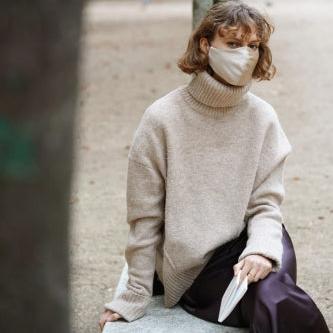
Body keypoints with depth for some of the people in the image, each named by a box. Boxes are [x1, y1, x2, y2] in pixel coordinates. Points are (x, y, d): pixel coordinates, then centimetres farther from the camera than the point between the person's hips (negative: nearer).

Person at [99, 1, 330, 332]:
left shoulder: (263, 117, -1)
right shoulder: (162, 118, -9)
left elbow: (266, 205, -2)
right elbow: (145, 216, -5)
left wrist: (261, 250, -23)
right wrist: (135, 297, -1)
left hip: (243, 244, 3)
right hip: (190, 268, -3)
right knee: (274, 301, -28)